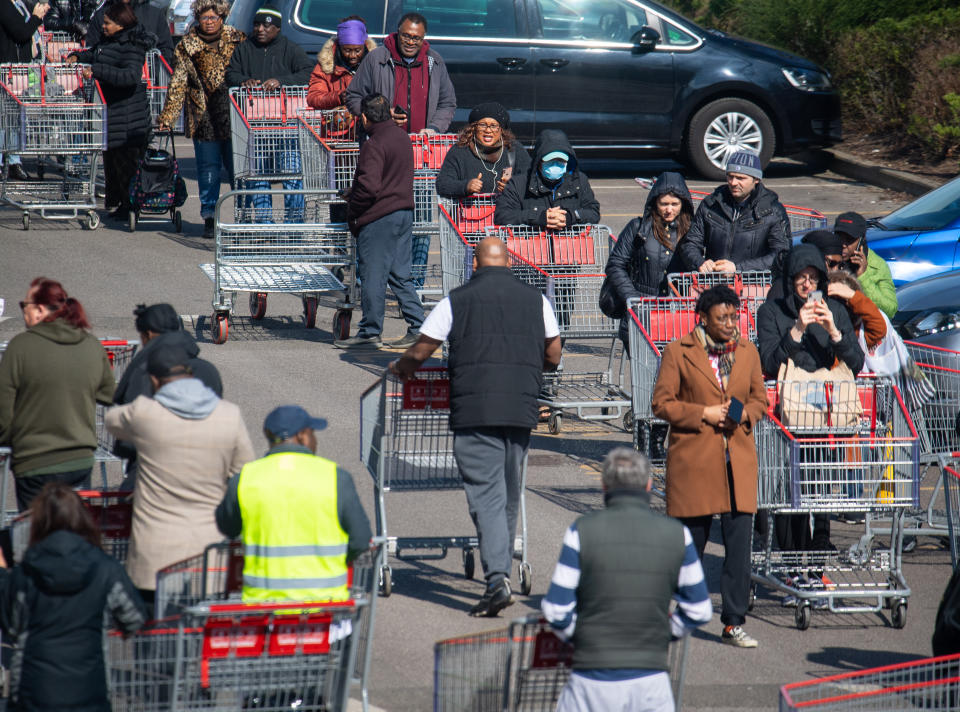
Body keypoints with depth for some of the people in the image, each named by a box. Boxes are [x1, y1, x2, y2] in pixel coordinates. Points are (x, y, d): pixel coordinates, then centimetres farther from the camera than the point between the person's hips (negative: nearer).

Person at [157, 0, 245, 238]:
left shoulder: (237, 40, 5)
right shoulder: (187, 46, 5)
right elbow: (178, 84, 5)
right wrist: (167, 117, -1)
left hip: (233, 117, 0)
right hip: (203, 118, 0)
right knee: (208, 169, 3)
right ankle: (209, 217, 9)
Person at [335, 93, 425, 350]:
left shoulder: (374, 145, -17)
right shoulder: (401, 137, 11)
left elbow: (369, 186, -24)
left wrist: (352, 210, -7)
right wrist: (354, 192, 18)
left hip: (378, 217, -8)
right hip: (404, 211, 9)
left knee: (373, 276, 0)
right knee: (400, 274, 13)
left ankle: (370, 333, 6)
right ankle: (418, 327, 10)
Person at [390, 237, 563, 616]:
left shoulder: (457, 301, 2)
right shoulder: (535, 299, 10)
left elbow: (418, 354, 6)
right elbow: (553, 356, 16)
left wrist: (399, 368, 29)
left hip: (474, 410, -3)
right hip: (521, 410, 3)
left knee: (486, 496, -7)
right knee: (509, 496, 16)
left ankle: (498, 579, -21)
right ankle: (500, 569, 24)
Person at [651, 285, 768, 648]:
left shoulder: (747, 352, 11)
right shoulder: (678, 351, -2)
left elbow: (760, 400, 18)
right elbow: (661, 403, -3)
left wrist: (743, 415, -4)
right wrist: (704, 414, -12)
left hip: (738, 461, 3)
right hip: (693, 459, -3)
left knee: (739, 542, -3)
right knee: (690, 540, 4)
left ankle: (734, 623, 3)